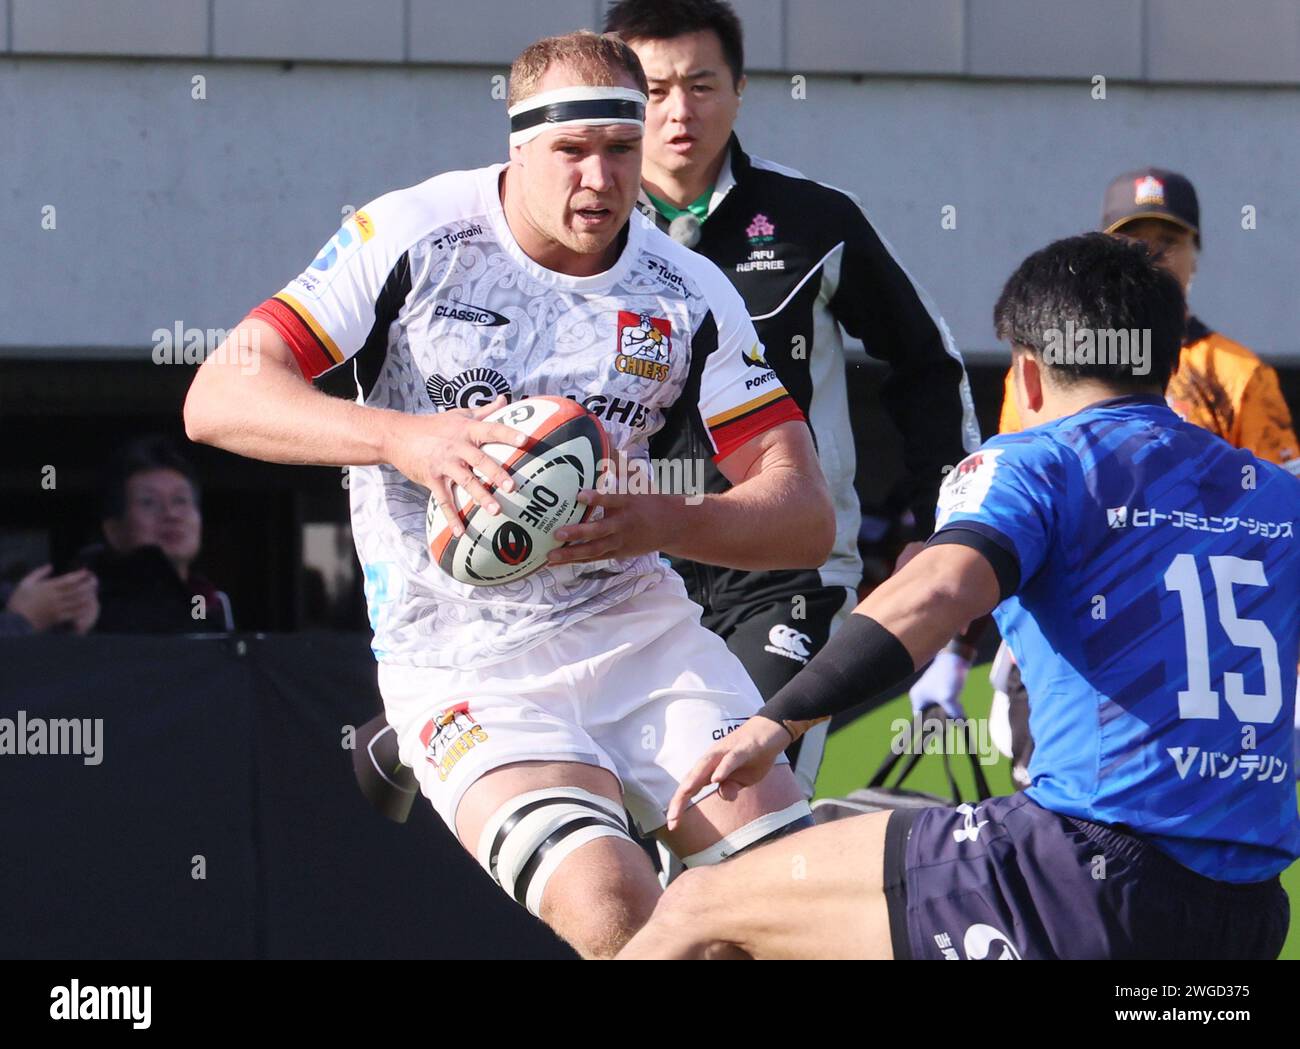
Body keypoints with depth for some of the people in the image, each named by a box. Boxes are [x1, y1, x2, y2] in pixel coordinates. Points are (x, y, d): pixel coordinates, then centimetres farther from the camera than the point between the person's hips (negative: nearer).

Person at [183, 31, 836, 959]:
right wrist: (407, 440, -29)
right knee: (609, 901, -29)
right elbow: (218, 398, -13)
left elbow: (807, 516, -2)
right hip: (462, 661, -4)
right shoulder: (412, 238, -8)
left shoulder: (688, 294, 1)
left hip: (639, 629, 4)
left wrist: (662, 522, -23)